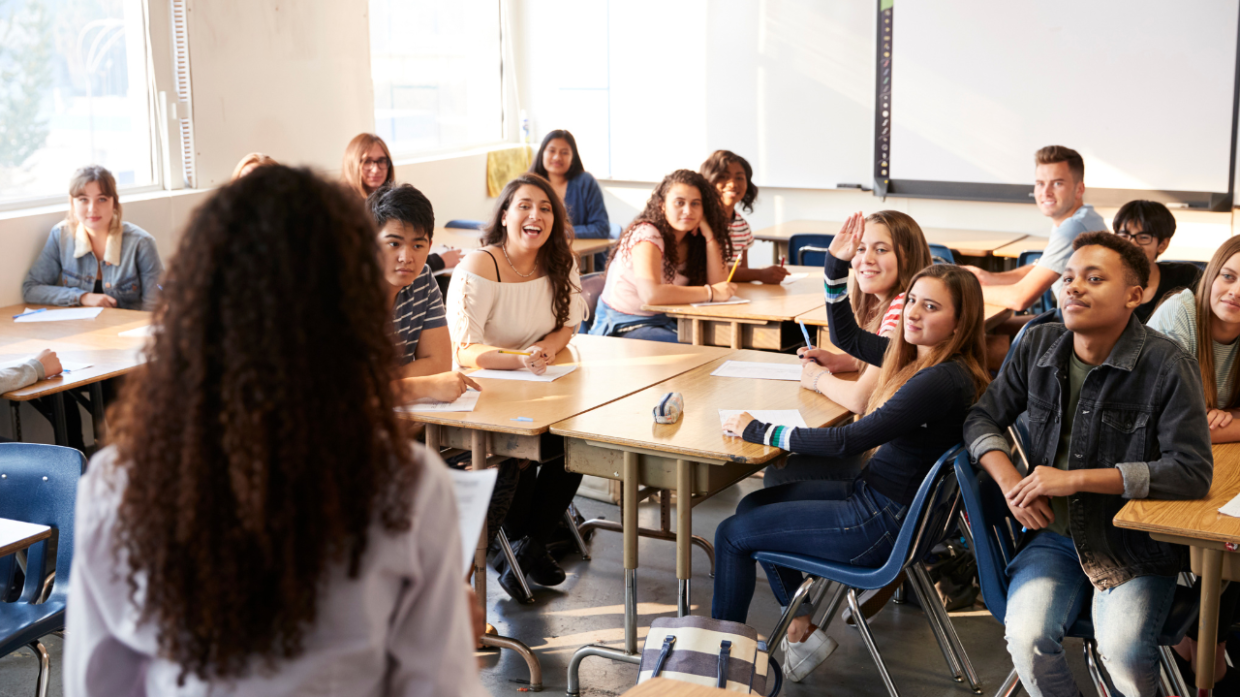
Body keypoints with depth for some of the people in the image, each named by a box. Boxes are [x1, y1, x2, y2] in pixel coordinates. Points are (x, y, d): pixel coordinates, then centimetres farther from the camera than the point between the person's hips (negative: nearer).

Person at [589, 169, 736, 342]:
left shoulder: (691, 239, 6)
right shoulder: (646, 234, -16)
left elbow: (718, 284, -4)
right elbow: (651, 294, -31)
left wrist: (709, 235, -9)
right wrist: (710, 292, -25)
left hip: (665, 322, 7)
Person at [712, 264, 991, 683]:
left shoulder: (943, 380, -27)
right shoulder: (917, 355, 2)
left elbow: (848, 442, -28)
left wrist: (759, 432, -19)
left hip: (884, 523, -10)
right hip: (871, 492, 10)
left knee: (732, 534, 1)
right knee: (752, 506, 21)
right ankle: (804, 629, 24)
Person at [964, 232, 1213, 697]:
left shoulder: (1168, 367, -13)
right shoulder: (1038, 345, 3)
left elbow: (1194, 472, -18)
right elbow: (983, 418, 12)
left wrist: (1074, 479, -20)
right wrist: (1009, 481, -10)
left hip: (1136, 542, -3)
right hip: (1055, 534, 3)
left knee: (1123, 652, -28)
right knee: (1027, 640, -24)